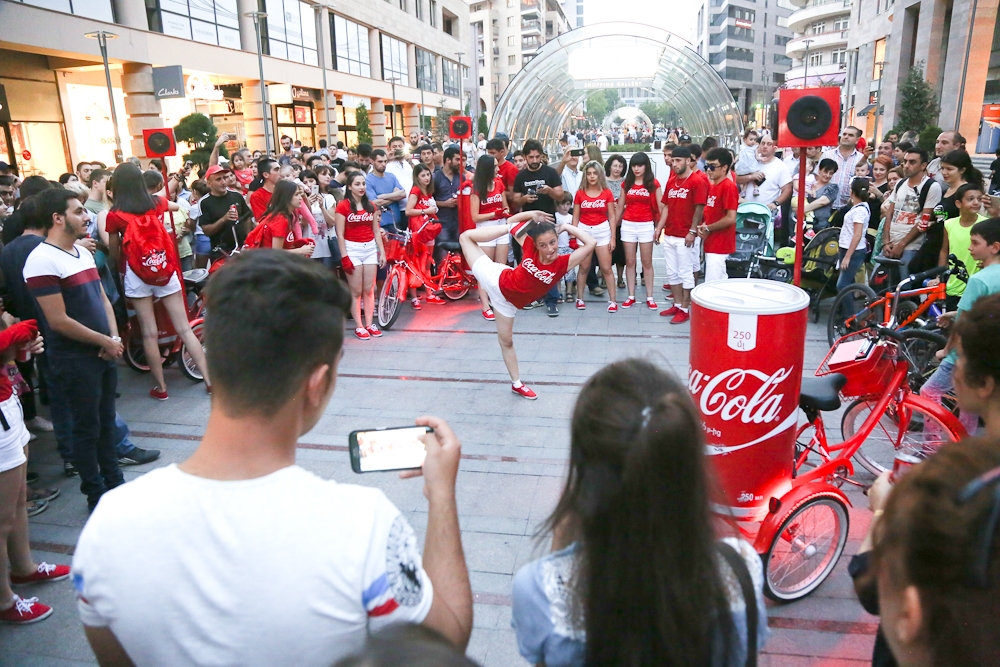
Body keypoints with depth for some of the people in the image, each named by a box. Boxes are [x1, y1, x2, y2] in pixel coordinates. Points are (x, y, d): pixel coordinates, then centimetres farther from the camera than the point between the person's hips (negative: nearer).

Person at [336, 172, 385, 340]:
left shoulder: (370, 206, 9)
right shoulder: (343, 206, -6)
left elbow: (376, 231, 12)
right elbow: (340, 234, -8)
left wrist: (382, 252, 7)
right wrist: (344, 257, -12)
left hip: (370, 248, 4)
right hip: (352, 249, -4)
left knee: (369, 289, 6)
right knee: (356, 291, 0)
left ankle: (369, 324, 14)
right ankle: (358, 326, 7)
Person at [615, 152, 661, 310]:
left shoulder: (654, 184, 0)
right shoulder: (626, 184, 8)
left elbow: (661, 206, -4)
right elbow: (620, 207, 12)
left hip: (646, 225, -2)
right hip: (628, 225, 3)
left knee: (647, 262, 3)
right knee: (630, 262, 5)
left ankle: (649, 297, 8)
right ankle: (631, 296, 12)